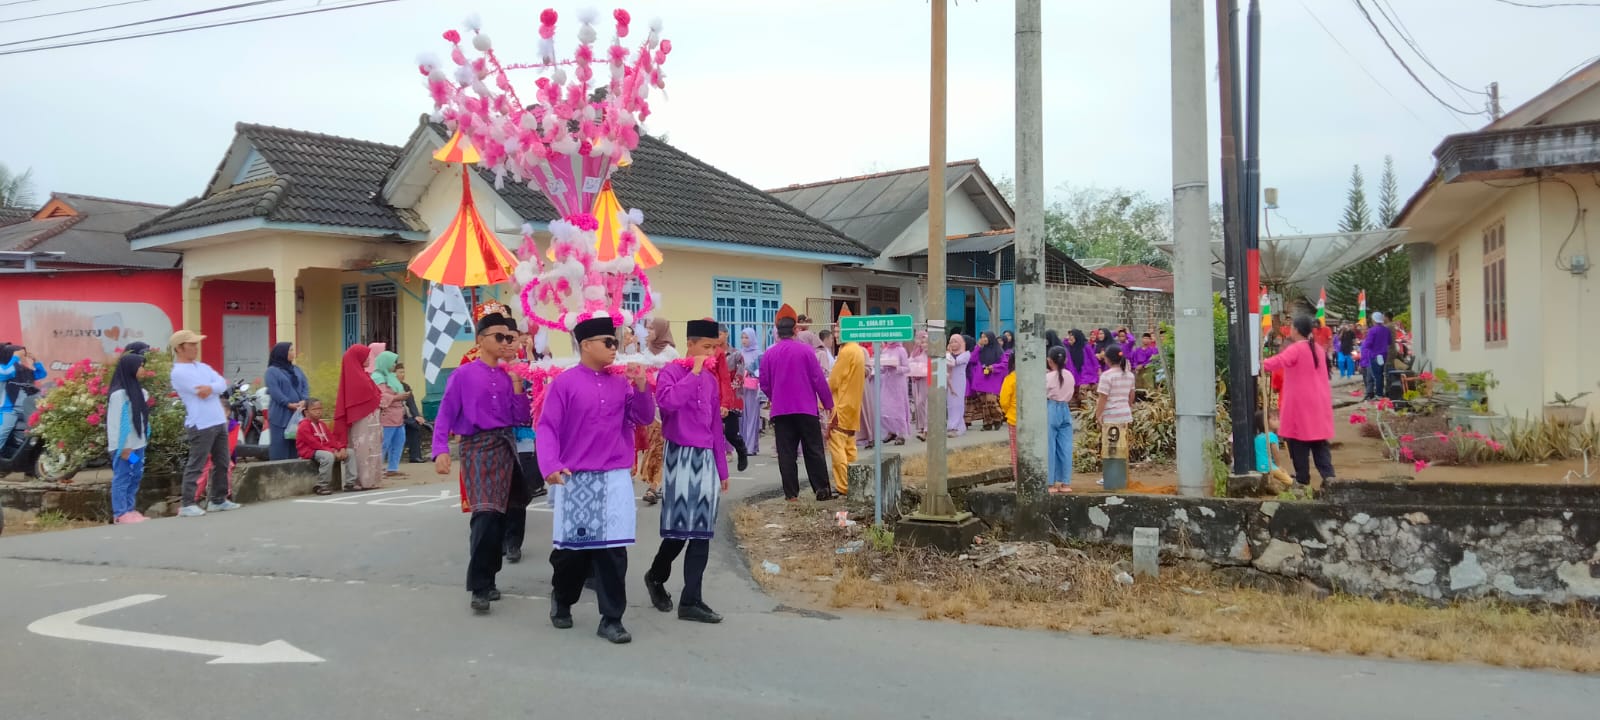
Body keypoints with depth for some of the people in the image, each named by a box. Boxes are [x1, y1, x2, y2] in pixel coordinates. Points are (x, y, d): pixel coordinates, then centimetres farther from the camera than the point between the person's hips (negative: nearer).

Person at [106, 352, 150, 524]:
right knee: (122, 479, -3)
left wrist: (144, 438, 12)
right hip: (124, 446, -9)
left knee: (135, 477, 13)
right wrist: (122, 447, -17)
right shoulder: (119, 394, -15)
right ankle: (121, 514, 2)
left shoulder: (137, 390, 12)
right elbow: (115, 422, -16)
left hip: (137, 444, 9)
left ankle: (130, 510, 20)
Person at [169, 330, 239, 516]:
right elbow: (201, 392, -18)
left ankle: (218, 500, 22)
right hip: (200, 426, -8)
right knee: (195, 466, -7)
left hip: (219, 422, 8)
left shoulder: (203, 367, 16)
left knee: (222, 464, 13)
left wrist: (211, 388, -18)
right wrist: (214, 388, -2)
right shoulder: (179, 372, -9)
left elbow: (223, 384, 1)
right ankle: (188, 504, -4)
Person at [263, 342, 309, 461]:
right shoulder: (272, 371, 1)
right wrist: (289, 404, -18)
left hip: (298, 413, 5)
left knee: (296, 444, 5)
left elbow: (305, 386, 8)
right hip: (280, 414, -5)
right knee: (280, 443, -6)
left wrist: (303, 401, -11)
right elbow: (274, 391, -10)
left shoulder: (297, 370, 18)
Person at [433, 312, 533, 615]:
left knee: (499, 516, 10)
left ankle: (487, 579, 24)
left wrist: (516, 379, -2)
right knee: (487, 514, -18)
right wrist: (441, 450, -17)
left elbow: (522, 418, 5)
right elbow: (445, 416, -4)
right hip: (478, 447, -6)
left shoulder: (508, 375, 10)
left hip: (506, 446, 6)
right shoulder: (464, 374, -3)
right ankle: (479, 587, -9)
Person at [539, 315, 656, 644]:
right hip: (575, 479, -3)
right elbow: (547, 428, -8)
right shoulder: (564, 383, -4)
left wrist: (641, 387, -8)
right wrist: (550, 466, -22)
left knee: (613, 549, 0)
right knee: (572, 547, 7)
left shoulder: (621, 383, 8)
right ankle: (561, 599, 35)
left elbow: (645, 419, 8)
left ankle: (611, 619, 8)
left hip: (615, 479, 3)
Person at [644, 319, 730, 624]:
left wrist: (722, 468, 16)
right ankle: (656, 577, 25)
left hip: (706, 460, 6)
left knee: (702, 531, 4)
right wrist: (695, 372, -20)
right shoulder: (671, 371, -6)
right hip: (680, 458, -6)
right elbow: (667, 401, -29)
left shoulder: (712, 379, 12)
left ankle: (691, 600, 9)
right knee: (679, 528, -2)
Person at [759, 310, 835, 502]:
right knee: (814, 450, 6)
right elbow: (819, 379, -4)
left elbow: (764, 384, 4)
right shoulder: (806, 350, -6)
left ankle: (791, 493, 4)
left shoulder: (769, 354, -1)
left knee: (786, 453, 5)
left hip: (780, 410, 1)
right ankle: (822, 490, 4)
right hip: (806, 408, -1)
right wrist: (828, 403, 7)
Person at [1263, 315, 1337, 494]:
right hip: (1319, 403, 7)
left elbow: (1277, 362, -25)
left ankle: (1303, 481, 6)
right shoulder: (1316, 348, 12)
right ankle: (1328, 475, 0)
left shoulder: (1296, 349, -14)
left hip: (1301, 404, -7)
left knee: (1299, 442, 1)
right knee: (1319, 441, 10)